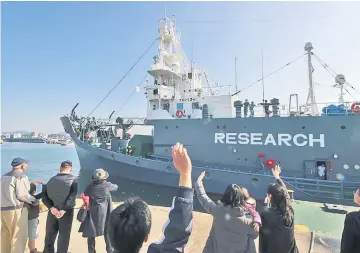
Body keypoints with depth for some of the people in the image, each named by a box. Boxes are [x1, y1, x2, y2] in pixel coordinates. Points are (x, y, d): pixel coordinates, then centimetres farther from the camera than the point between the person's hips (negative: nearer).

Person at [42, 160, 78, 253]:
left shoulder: (52, 179, 3)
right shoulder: (73, 179, -9)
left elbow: (44, 197, -3)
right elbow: (72, 197, -21)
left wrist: (51, 207, -12)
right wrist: (64, 210, -20)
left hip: (53, 211, 4)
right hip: (66, 212, -4)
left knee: (50, 235, 20)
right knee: (64, 237, 9)